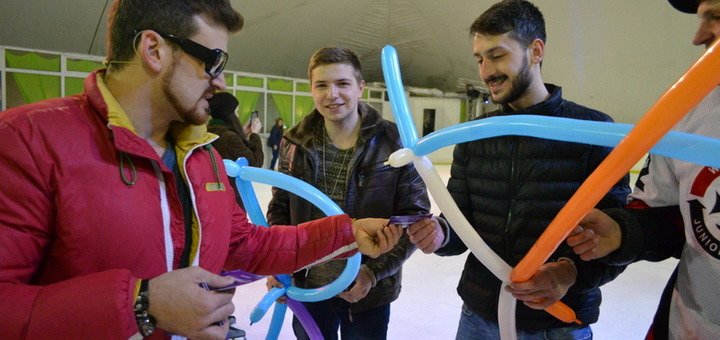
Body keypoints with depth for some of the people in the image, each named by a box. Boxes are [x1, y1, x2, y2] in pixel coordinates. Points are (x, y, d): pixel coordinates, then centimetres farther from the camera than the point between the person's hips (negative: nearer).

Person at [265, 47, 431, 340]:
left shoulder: (393, 143, -11)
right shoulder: (295, 143, -1)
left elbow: (415, 216, -8)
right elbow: (280, 208, 8)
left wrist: (373, 271, -17)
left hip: (368, 293, -2)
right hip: (307, 287, 3)